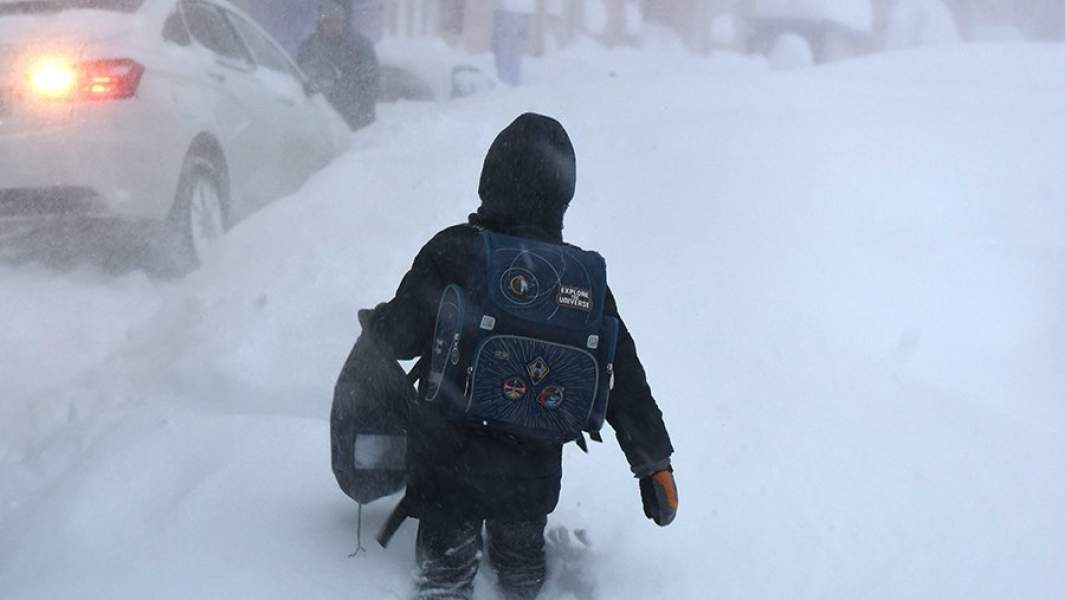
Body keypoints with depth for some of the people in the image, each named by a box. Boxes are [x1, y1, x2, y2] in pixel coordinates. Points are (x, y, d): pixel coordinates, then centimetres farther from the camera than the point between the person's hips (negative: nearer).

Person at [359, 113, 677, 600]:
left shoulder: (453, 251, -15)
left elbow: (401, 336, -10)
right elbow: (623, 377, -1)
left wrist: (374, 323, 14)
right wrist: (654, 462, 8)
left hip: (450, 459, -3)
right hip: (533, 469, 3)